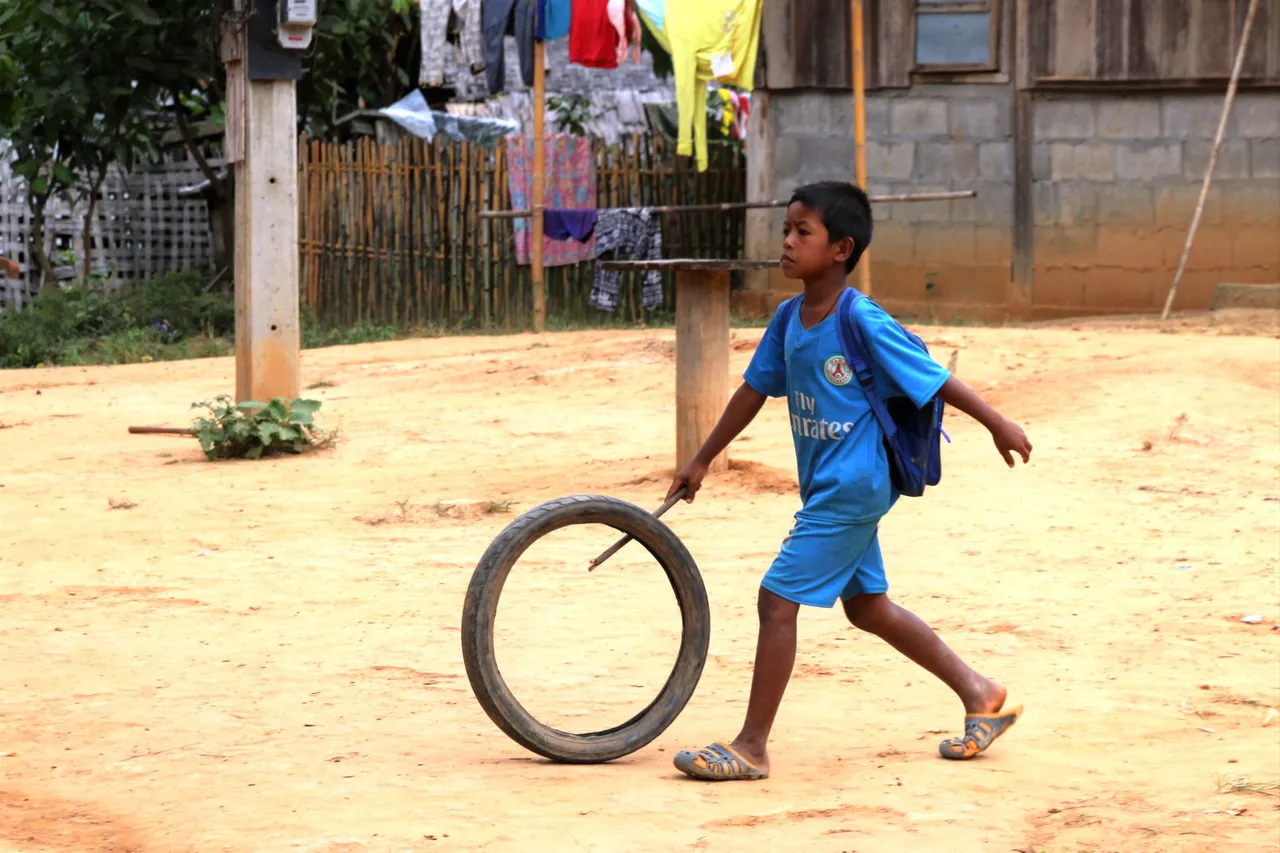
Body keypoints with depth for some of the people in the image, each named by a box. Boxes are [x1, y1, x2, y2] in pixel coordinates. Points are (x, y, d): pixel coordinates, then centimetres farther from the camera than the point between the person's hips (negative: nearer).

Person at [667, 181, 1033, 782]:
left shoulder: (862, 321, -19)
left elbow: (933, 377, -13)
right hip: (826, 486, 9)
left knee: (777, 599, -11)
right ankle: (979, 694, 32)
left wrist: (999, 425, -6)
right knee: (867, 606, 19)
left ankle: (751, 747, -3)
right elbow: (755, 389, 14)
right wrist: (701, 461, 17)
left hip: (851, 488, -9)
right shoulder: (790, 320, 4)